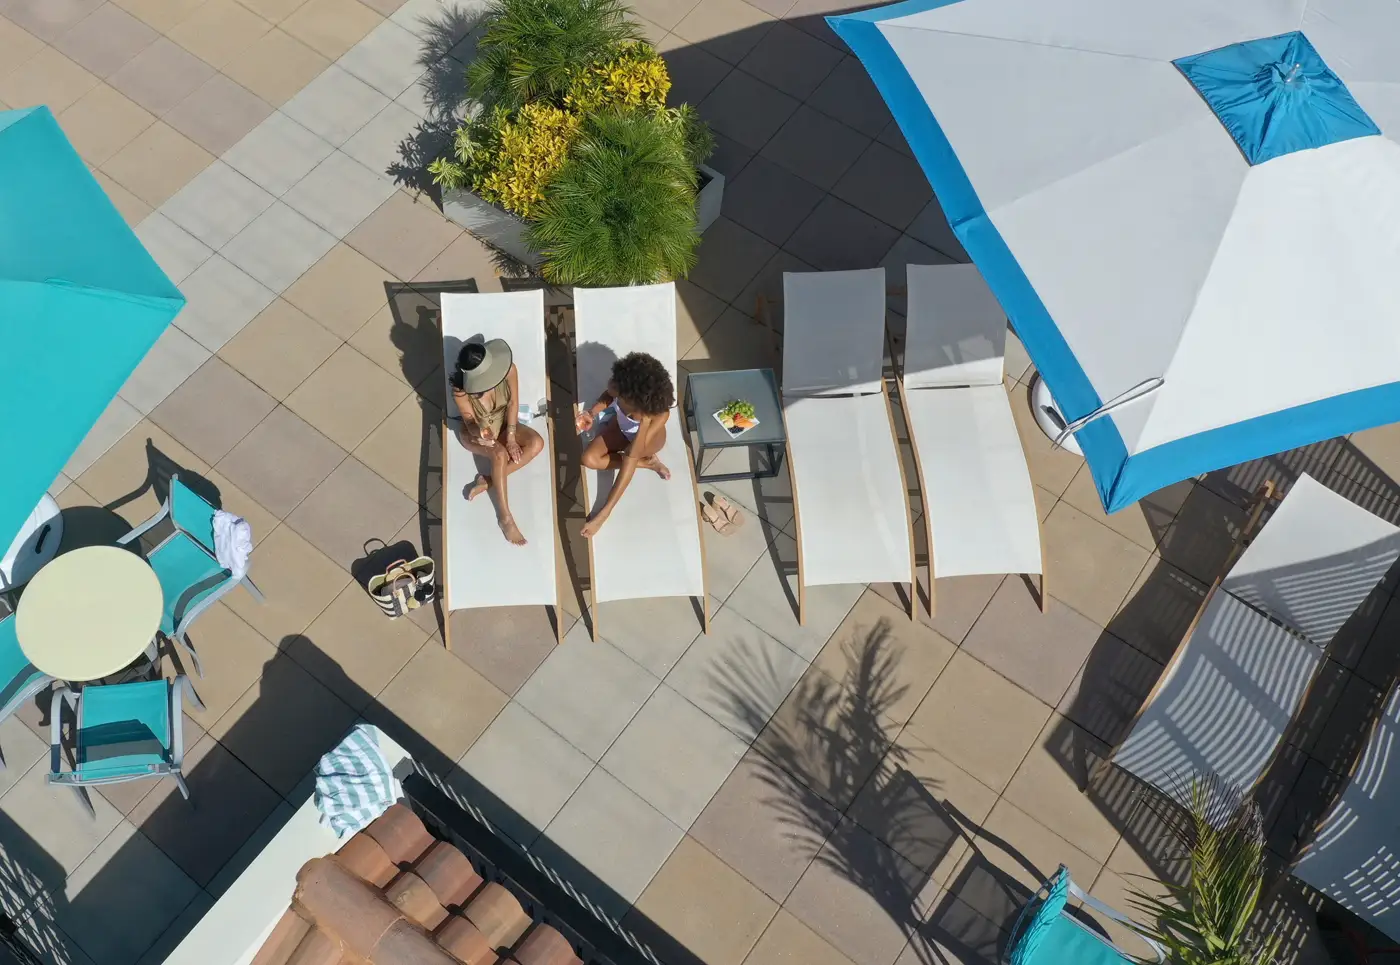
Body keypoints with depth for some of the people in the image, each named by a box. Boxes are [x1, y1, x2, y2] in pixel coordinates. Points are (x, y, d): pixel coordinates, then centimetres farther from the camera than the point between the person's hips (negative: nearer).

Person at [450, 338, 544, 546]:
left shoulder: (508, 369, -27)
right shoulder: (460, 390, -33)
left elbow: (513, 403, -13)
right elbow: (470, 423, -22)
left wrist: (511, 436, -19)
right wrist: (479, 432, -47)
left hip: (503, 424, 4)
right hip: (474, 432, -4)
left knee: (536, 443, -23)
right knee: (500, 454, -35)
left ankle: (487, 481, -18)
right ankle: (505, 517, -26)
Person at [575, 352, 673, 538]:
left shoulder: (660, 414, -44)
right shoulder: (622, 391, -37)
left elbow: (633, 453, -43)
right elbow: (608, 396, -9)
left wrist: (645, 422, -58)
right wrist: (592, 412, -29)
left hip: (649, 440, -4)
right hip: (621, 427, 5)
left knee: (630, 455, -36)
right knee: (589, 459, -12)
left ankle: (604, 513, -23)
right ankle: (647, 462, -2)